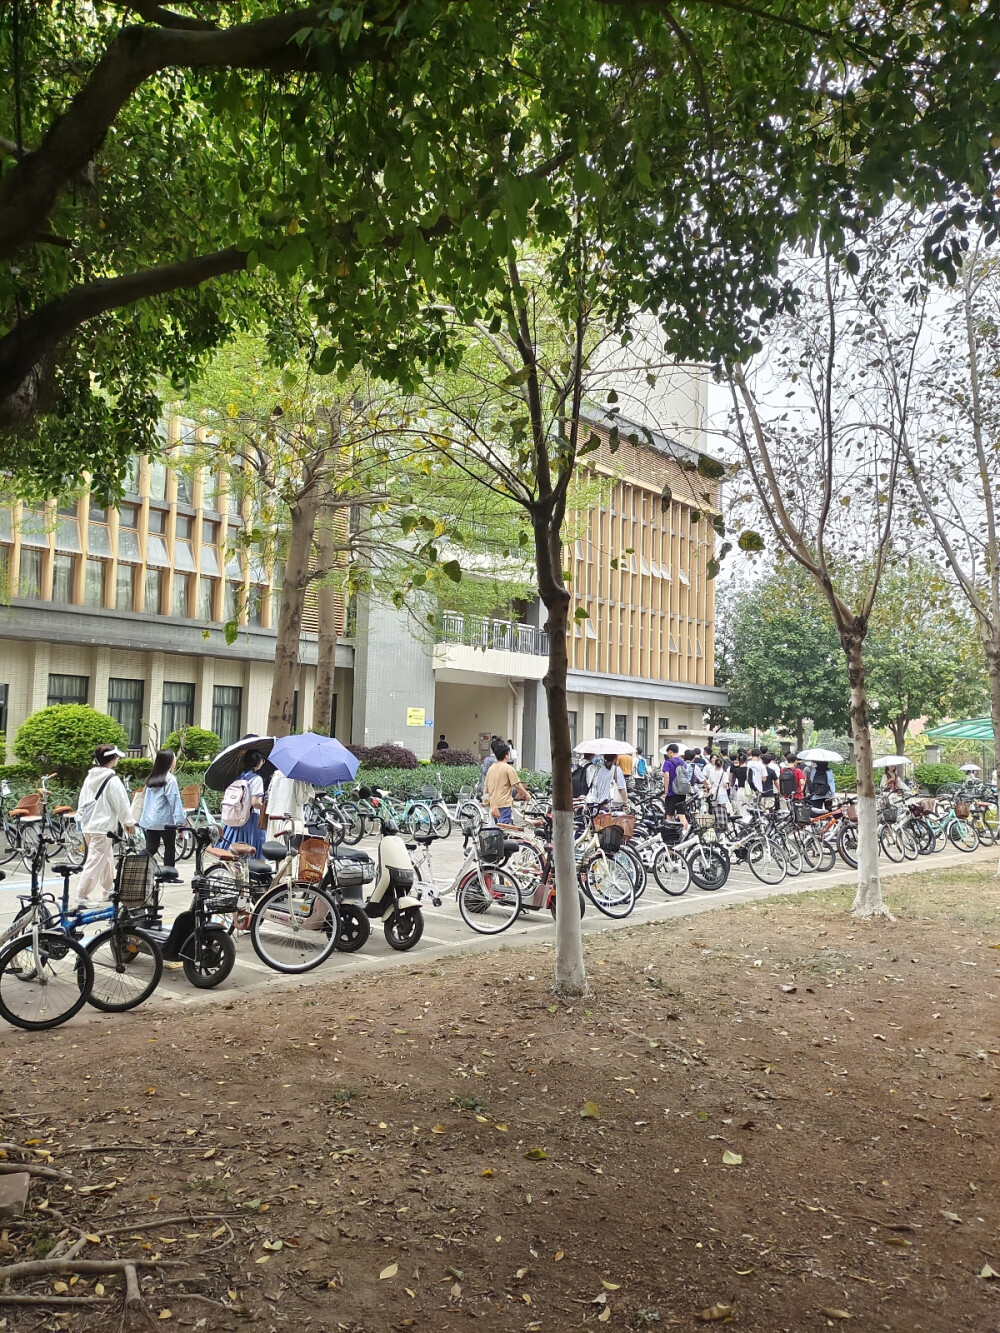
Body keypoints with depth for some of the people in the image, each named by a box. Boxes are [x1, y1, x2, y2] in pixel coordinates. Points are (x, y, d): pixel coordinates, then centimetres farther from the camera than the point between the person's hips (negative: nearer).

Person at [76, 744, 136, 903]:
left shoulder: (90, 777, 10)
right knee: (95, 861, -5)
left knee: (107, 859, 21)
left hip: (87, 825, 9)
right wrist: (129, 822, 1)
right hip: (102, 827, -9)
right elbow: (121, 804, -11)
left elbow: (81, 802, 15)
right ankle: (81, 895, -5)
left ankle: (107, 890, 30)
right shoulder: (112, 779, -15)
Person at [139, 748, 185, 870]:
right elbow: (175, 800, -17)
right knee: (170, 848, 9)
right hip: (165, 821, -6)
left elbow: (146, 800, 14)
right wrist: (180, 820, -17)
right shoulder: (170, 779, -13)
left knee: (151, 849, 7)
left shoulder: (151, 778, 10)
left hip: (149, 821, 6)